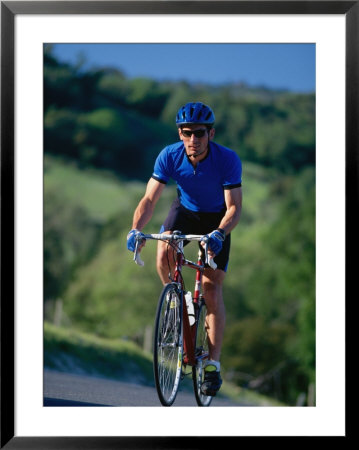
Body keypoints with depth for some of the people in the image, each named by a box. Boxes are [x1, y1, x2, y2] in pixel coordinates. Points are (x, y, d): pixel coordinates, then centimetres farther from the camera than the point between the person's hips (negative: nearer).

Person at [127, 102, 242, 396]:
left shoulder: (228, 160, -29)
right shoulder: (170, 156, -23)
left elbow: (234, 206, -31)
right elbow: (150, 199, -24)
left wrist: (219, 233, -50)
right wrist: (136, 230, -41)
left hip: (217, 219, -2)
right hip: (185, 210, 2)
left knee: (212, 289, -11)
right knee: (163, 254, -28)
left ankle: (214, 364, -5)